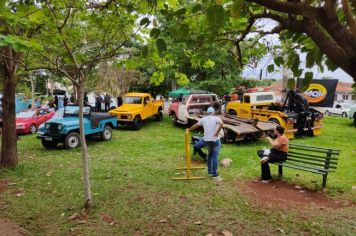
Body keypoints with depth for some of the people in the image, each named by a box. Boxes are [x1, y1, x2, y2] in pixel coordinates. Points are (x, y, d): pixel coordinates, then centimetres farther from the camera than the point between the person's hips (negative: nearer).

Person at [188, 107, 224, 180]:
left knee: (210, 155, 21)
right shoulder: (216, 118, -2)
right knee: (215, 156, -3)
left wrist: (189, 129, 37)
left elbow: (196, 125, 21)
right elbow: (221, 124, -24)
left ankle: (210, 171, 26)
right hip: (215, 139, -4)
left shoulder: (203, 119, 9)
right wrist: (217, 133, -15)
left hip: (207, 139, 4)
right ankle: (214, 174, -4)